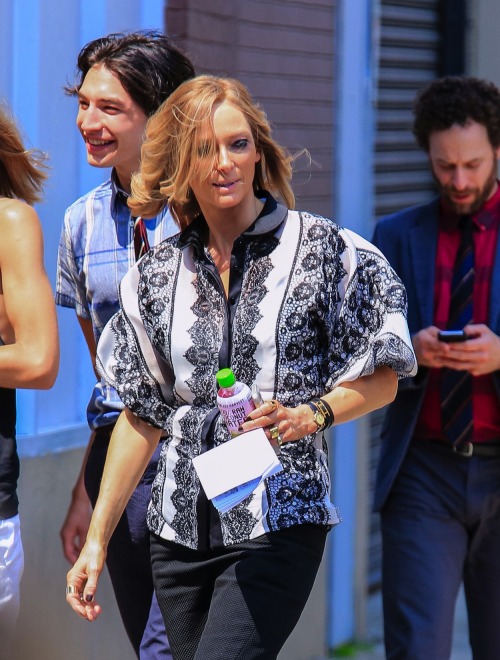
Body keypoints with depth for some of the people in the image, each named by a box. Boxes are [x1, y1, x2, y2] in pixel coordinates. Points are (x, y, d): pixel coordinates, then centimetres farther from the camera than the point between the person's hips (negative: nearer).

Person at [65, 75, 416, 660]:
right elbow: (142, 416, 15)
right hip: (180, 528, 4)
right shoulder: (157, 273, 10)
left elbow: (381, 380, 2)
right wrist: (96, 540, 13)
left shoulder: (323, 250, -2)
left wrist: (307, 416, -17)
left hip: (278, 527, -4)